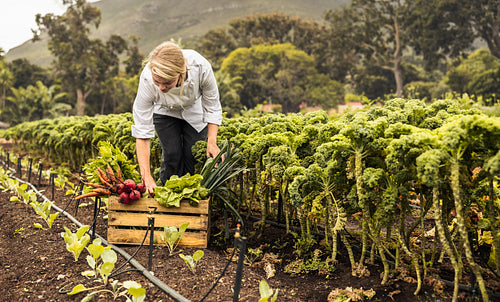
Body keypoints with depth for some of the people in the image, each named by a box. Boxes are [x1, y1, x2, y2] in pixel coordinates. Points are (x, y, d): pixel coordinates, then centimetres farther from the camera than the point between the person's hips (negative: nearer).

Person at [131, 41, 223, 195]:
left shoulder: (201, 67, -40)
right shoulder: (147, 79, -38)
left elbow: (212, 107, -20)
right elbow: (142, 131, -32)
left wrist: (212, 142, -27)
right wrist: (147, 177, -37)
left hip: (195, 111, 0)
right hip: (165, 112, 0)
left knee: (193, 155, -9)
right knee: (171, 155, -13)